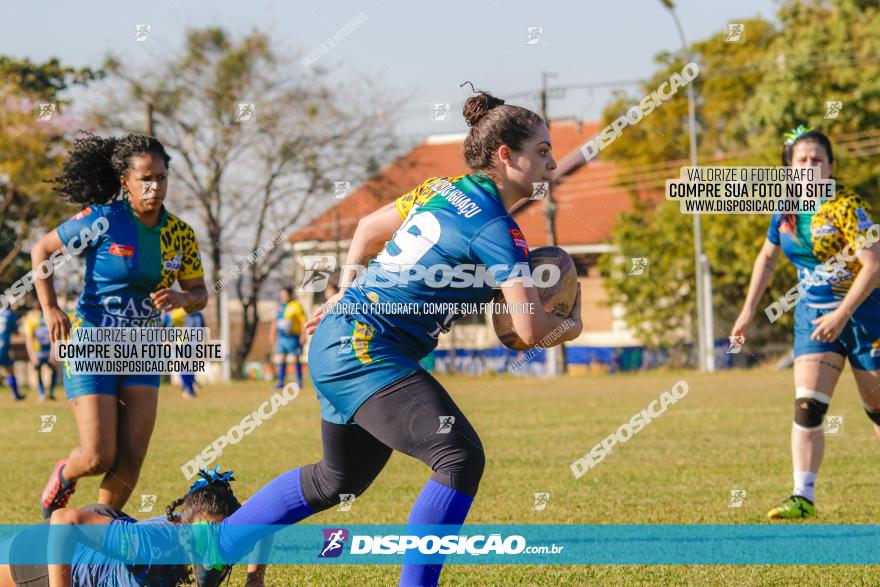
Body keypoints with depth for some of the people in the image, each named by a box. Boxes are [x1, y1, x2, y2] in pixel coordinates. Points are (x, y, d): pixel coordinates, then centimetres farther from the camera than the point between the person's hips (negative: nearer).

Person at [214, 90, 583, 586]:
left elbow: (369, 228, 25)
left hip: (339, 340, 10)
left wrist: (344, 296, 34)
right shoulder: (497, 229, -15)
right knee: (461, 457, -19)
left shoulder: (442, 191, 11)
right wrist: (573, 326, 0)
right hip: (365, 350, -10)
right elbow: (530, 327, -20)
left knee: (338, 479, 25)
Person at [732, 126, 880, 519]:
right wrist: (748, 310, 17)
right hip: (813, 315, 4)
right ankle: (803, 498, -11)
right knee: (807, 406, -11)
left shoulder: (847, 207, -16)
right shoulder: (785, 212, 3)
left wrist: (841, 315, -24)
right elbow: (767, 258, 21)